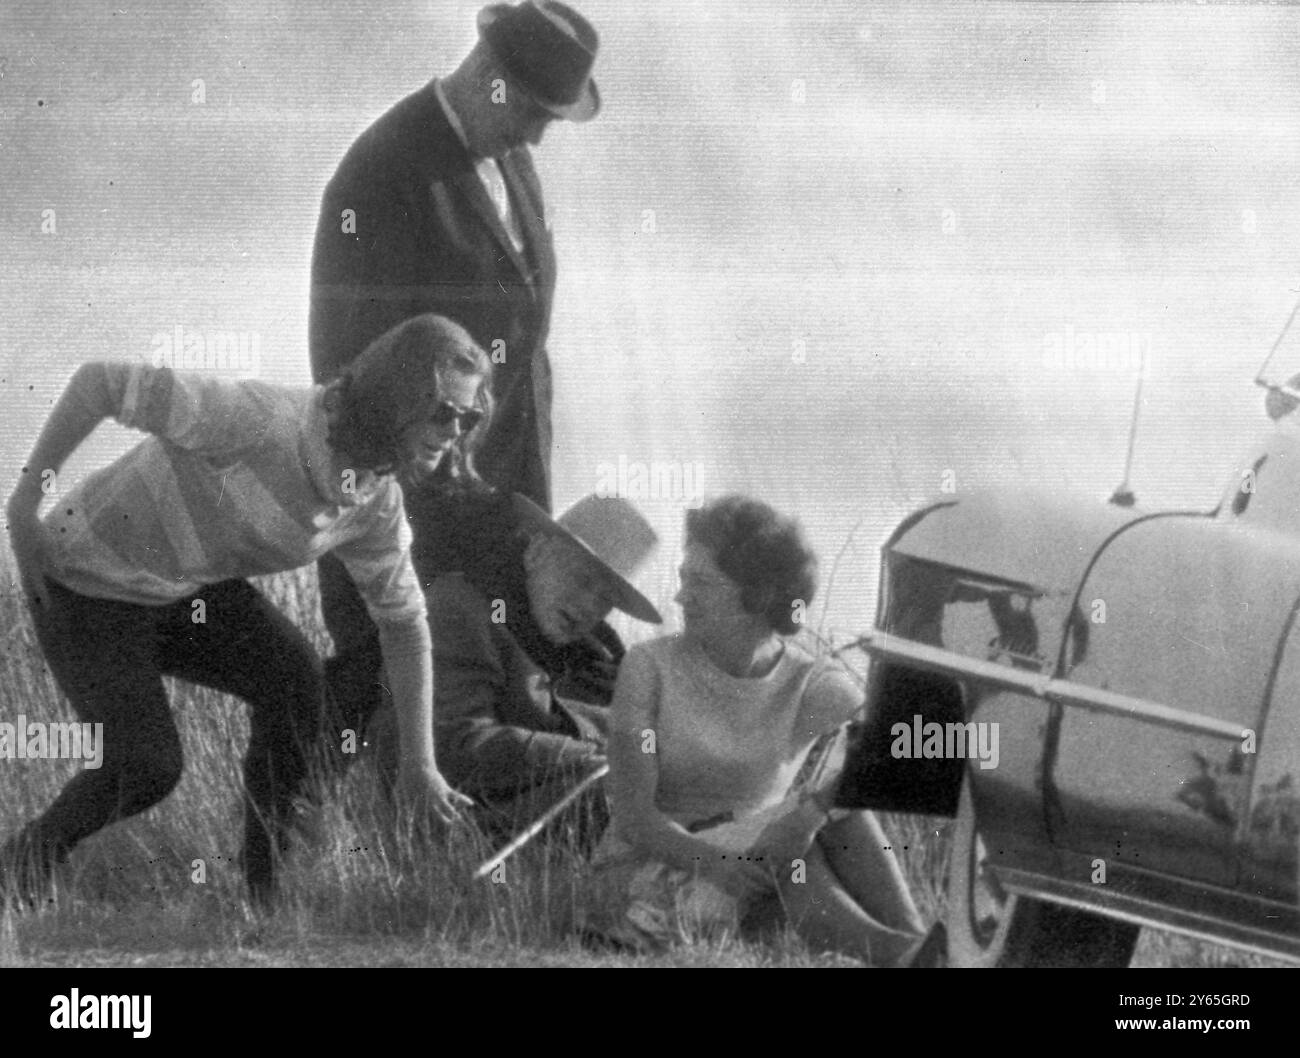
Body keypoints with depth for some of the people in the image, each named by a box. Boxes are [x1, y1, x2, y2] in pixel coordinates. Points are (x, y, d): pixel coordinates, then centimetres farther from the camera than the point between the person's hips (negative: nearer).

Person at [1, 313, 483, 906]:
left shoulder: (376, 506, -12)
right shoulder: (261, 421, -36)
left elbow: (403, 619, 4)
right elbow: (99, 381, -31)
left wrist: (419, 761, 3)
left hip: (192, 590, 6)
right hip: (90, 589, -6)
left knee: (293, 680, -18)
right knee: (148, 768, -14)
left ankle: (266, 888, -2)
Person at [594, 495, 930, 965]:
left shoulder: (814, 686, -7)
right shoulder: (650, 667, -9)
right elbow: (633, 816, -16)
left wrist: (815, 807, -40)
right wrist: (713, 861, -35)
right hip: (646, 874, -2)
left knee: (834, 806, -27)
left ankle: (914, 951, -38)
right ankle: (893, 952, -45)